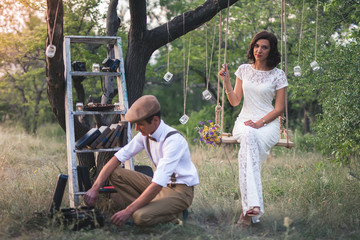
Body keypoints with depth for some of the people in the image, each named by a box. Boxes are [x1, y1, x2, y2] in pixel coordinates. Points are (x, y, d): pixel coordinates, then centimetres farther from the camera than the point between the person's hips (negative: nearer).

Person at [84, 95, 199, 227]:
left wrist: (128, 211, -31)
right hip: (161, 185, 7)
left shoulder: (174, 140, -28)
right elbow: (117, 158, -3)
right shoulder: (145, 134, -4)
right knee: (115, 174, -8)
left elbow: (158, 184, -32)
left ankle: (174, 214, -2)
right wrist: (95, 188, -14)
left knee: (141, 217, -31)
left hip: (180, 190, -7)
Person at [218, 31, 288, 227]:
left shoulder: (278, 75, 3)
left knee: (246, 151, -36)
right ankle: (253, 204, -51)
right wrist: (226, 81, -4)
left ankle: (247, 209, -40)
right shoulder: (244, 70, 12)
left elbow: (279, 109, 0)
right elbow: (235, 101, 11)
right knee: (248, 137, -38)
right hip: (244, 121, 2)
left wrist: (259, 123, -14)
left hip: (268, 124, -2)